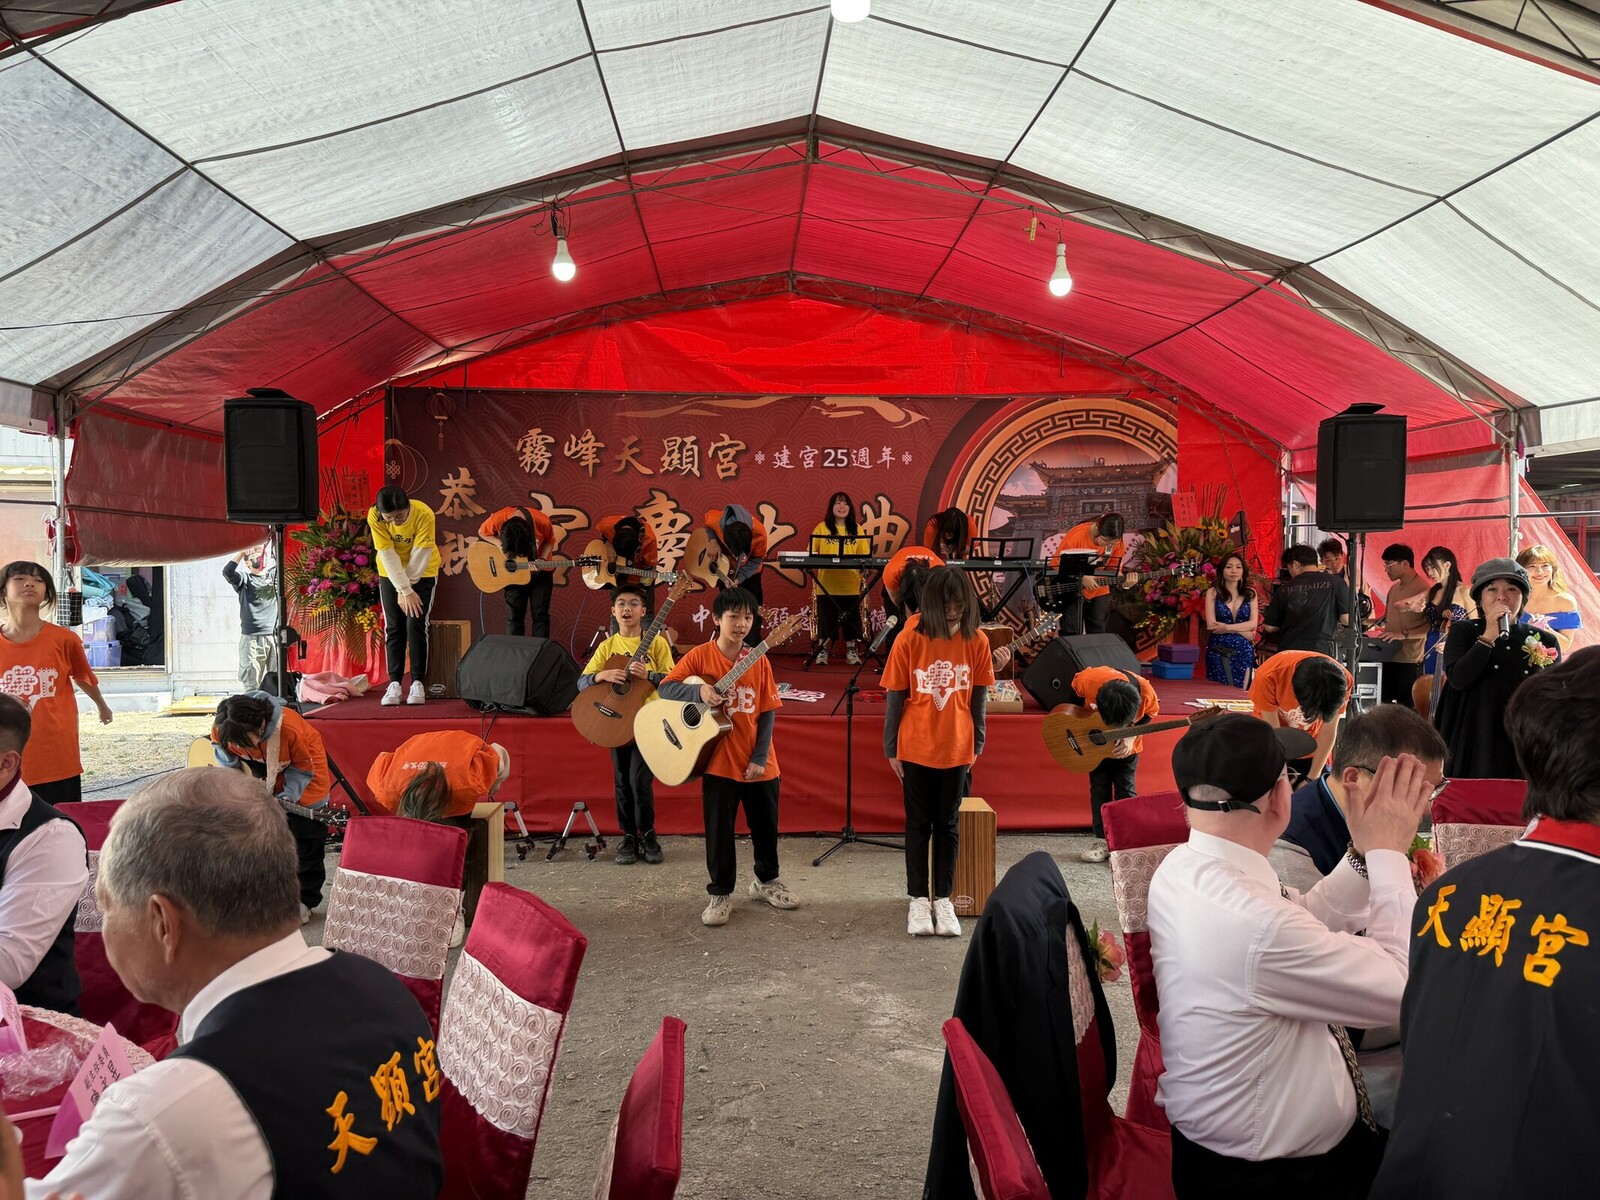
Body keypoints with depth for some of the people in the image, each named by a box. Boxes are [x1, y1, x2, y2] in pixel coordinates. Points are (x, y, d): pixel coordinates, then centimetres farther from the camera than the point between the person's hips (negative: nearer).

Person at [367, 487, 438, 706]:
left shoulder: (424, 514, -28)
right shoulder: (374, 517, -23)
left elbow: (420, 555, -22)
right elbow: (388, 556, -21)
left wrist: (406, 589, -18)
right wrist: (404, 590, -22)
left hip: (422, 573, -2)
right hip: (391, 574, 2)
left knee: (415, 625, -10)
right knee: (393, 627, -3)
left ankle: (418, 682, -4)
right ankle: (394, 683, 0)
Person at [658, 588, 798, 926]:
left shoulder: (759, 661, 0)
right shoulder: (700, 656, -6)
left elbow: (767, 712, 0)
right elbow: (664, 688, -8)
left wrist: (760, 757, -9)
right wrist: (699, 691, -26)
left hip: (759, 764, 2)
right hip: (719, 762, -2)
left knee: (766, 825, 15)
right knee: (719, 830, 4)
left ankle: (766, 880, 36)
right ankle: (721, 894, 19)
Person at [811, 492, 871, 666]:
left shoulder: (856, 528, 8)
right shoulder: (822, 527, 2)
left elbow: (864, 555, 7)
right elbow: (812, 554, 1)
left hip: (850, 584, 2)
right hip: (826, 584, -2)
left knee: (851, 618, 7)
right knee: (826, 619, 3)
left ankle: (852, 652, 17)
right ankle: (822, 653, 12)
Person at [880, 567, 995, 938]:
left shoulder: (977, 641, -6)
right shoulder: (909, 641, -11)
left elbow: (979, 697, 3)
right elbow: (894, 698, -5)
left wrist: (977, 744, 6)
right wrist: (890, 749, -1)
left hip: (957, 750, 1)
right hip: (915, 750, -1)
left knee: (948, 824, 11)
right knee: (918, 824, 9)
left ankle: (943, 899, 22)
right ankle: (919, 899, 20)